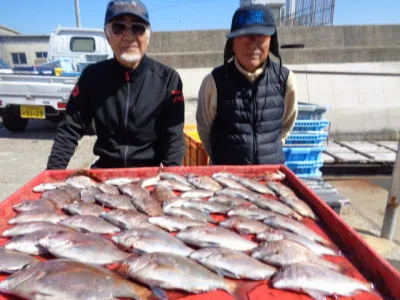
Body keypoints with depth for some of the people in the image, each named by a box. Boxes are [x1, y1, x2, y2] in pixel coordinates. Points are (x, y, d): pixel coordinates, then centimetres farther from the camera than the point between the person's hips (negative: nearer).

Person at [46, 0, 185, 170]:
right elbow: (70, 129, -1)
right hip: (105, 170, 1)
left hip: (151, 172, 0)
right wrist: (53, 173, -9)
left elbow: (174, 136, -11)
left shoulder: (168, 79, -9)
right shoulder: (92, 76, -3)